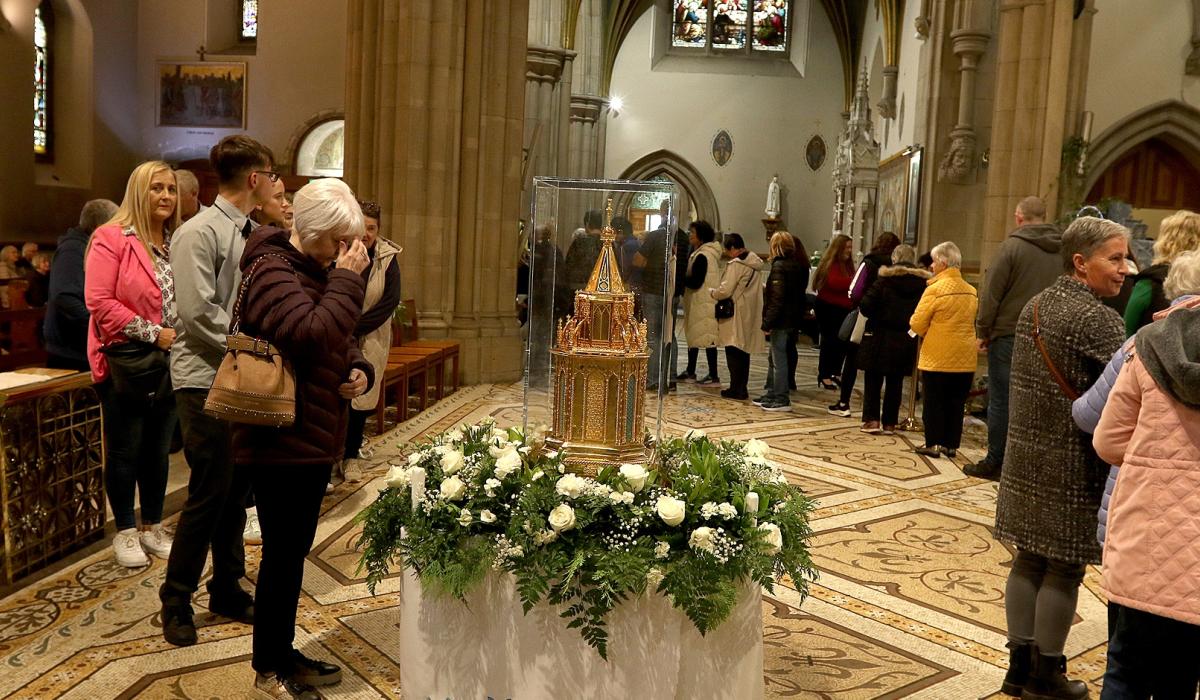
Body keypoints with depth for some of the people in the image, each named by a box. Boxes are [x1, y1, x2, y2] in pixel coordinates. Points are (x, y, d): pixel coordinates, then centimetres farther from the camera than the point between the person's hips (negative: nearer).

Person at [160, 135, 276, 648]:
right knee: (209, 494, -2)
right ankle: (176, 600, 16)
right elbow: (199, 312, -18)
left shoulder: (254, 234, 11)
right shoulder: (201, 233, -11)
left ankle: (228, 590, 26)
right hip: (207, 381, -7)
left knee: (237, 490, 13)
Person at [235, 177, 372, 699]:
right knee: (283, 553, 1)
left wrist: (359, 371, 0)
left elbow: (341, 341, 21)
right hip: (280, 440, -9)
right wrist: (348, 280, -21)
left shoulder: (321, 270, 13)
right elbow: (313, 335, -29)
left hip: (315, 438, 9)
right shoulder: (272, 271, -15)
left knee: (294, 550, 17)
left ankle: (283, 654, 31)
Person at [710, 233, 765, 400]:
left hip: (736, 316, -8)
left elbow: (725, 291, -20)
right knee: (743, 352, 14)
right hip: (750, 315, 8)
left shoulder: (735, 264, -16)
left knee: (734, 353, -1)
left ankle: (736, 390, 1)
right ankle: (742, 389, 20)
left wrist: (711, 291, 1)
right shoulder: (753, 264, 11)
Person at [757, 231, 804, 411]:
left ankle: (781, 399, 1)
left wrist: (767, 322, -19)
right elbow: (799, 296, 14)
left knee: (779, 360, -3)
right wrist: (798, 319, 17)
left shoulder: (779, 266, -14)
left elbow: (777, 298, -20)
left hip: (781, 321, -9)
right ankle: (772, 395, 25)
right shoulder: (795, 266, 12)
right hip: (792, 320, 9)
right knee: (776, 359, 17)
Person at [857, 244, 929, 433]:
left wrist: (873, 316, 6)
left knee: (873, 379, 7)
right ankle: (890, 423, 15)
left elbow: (866, 305, -14)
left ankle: (872, 420, 2)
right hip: (906, 340, 3)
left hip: (880, 336, -3)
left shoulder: (885, 279, -10)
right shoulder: (923, 282, -1)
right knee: (895, 382, 11)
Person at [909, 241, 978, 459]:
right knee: (956, 403, 11)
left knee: (934, 402, 5)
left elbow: (917, 325, -11)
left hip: (937, 357, -5)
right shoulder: (971, 291, 5)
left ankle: (933, 444, 8)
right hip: (965, 358, 5)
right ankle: (951, 445, 17)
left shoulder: (935, 289, -13)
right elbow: (971, 323, 15)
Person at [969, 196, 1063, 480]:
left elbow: (991, 294, -9)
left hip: (1009, 335, -5)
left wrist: (984, 331, 0)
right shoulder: (1061, 252, 7)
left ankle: (995, 462, 8)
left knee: (1001, 400, 2)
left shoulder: (1012, 246, -7)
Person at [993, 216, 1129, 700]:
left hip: (1027, 457, 7)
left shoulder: (1034, 306, 10)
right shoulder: (1097, 318, -15)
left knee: (1029, 560, 14)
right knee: (1064, 569, 6)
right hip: (1072, 464, -7)